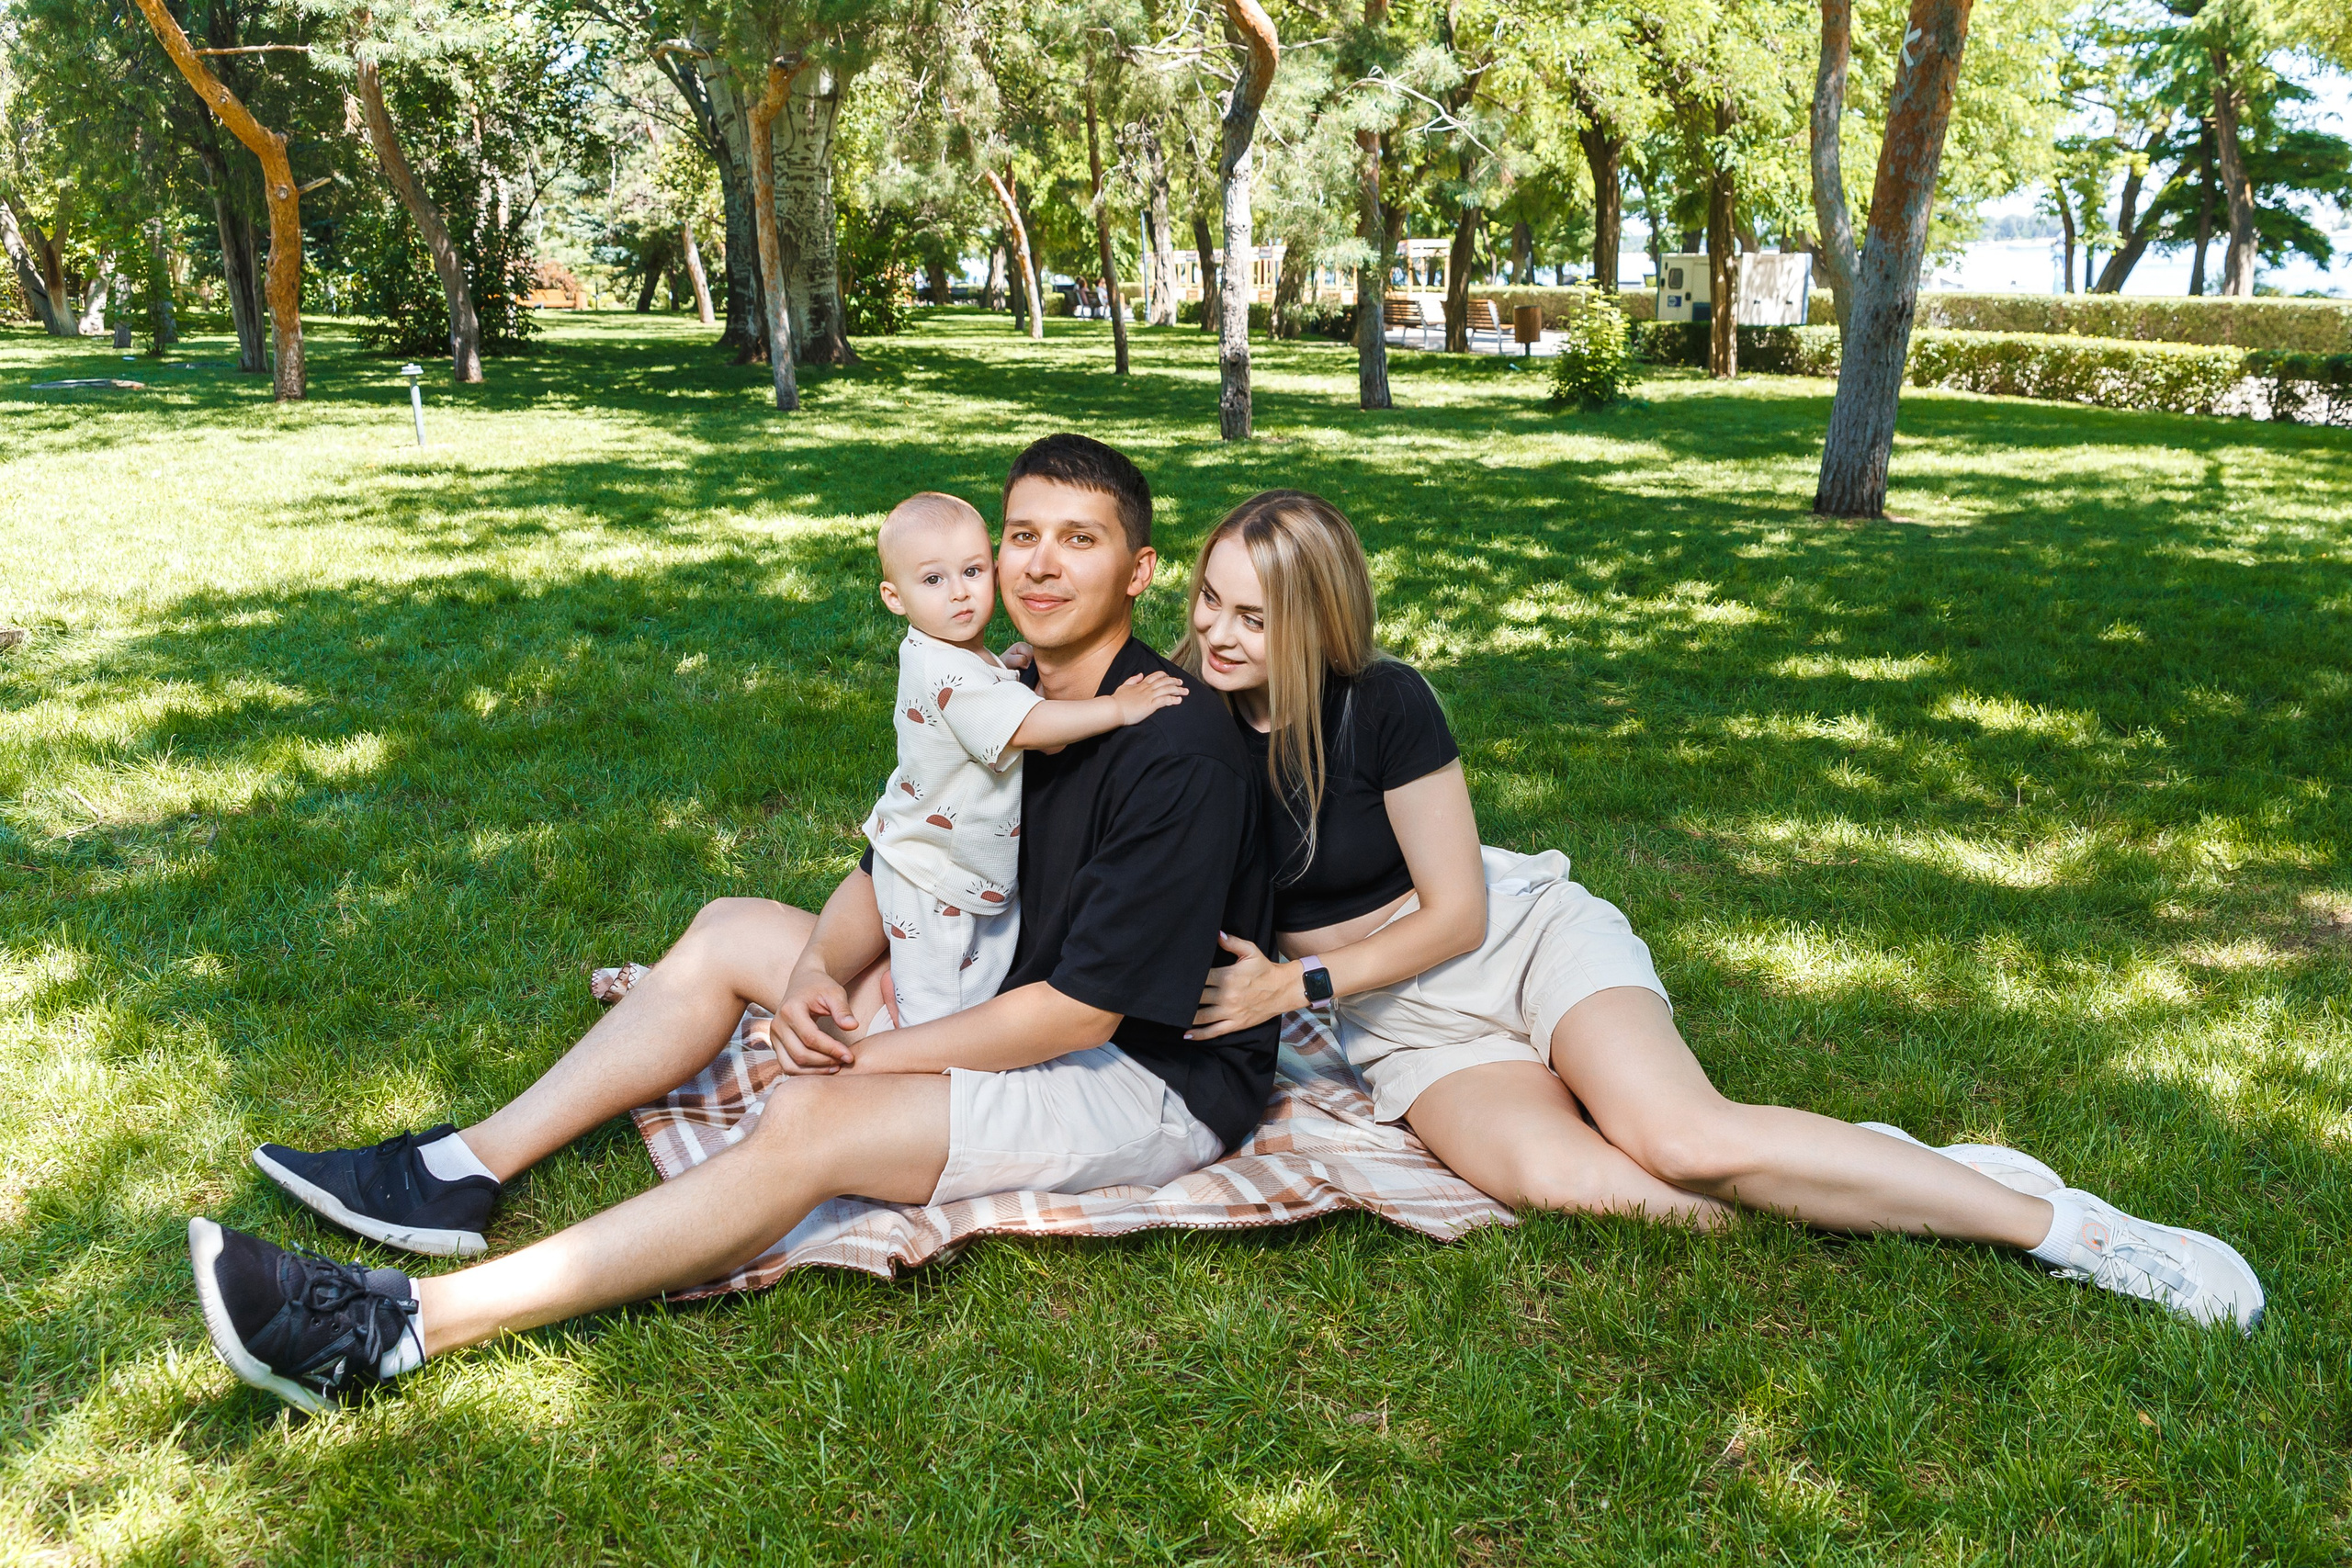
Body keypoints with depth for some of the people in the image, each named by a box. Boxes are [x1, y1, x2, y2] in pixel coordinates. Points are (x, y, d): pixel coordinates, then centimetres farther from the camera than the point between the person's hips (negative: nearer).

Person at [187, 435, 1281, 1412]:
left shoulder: (1179, 748, -24)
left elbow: (1081, 1010, -25)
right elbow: (890, 872, 7)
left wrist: (869, 1058, -18)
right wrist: (817, 971, -15)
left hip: (1154, 1083, -9)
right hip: (1007, 1007, 9)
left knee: (804, 1123, -30)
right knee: (732, 930, 6)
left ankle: (405, 1328, -29)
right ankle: (463, 1173, 3)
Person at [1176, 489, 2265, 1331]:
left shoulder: (1382, 704, -14)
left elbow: (1456, 912, -10)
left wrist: (1297, 985, -16)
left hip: (1523, 937, -2)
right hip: (1406, 1029, 3)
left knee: (1680, 1136, -30)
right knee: (1549, 1173, -32)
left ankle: (2061, 1225, -15)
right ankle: (1854, 1182, -12)